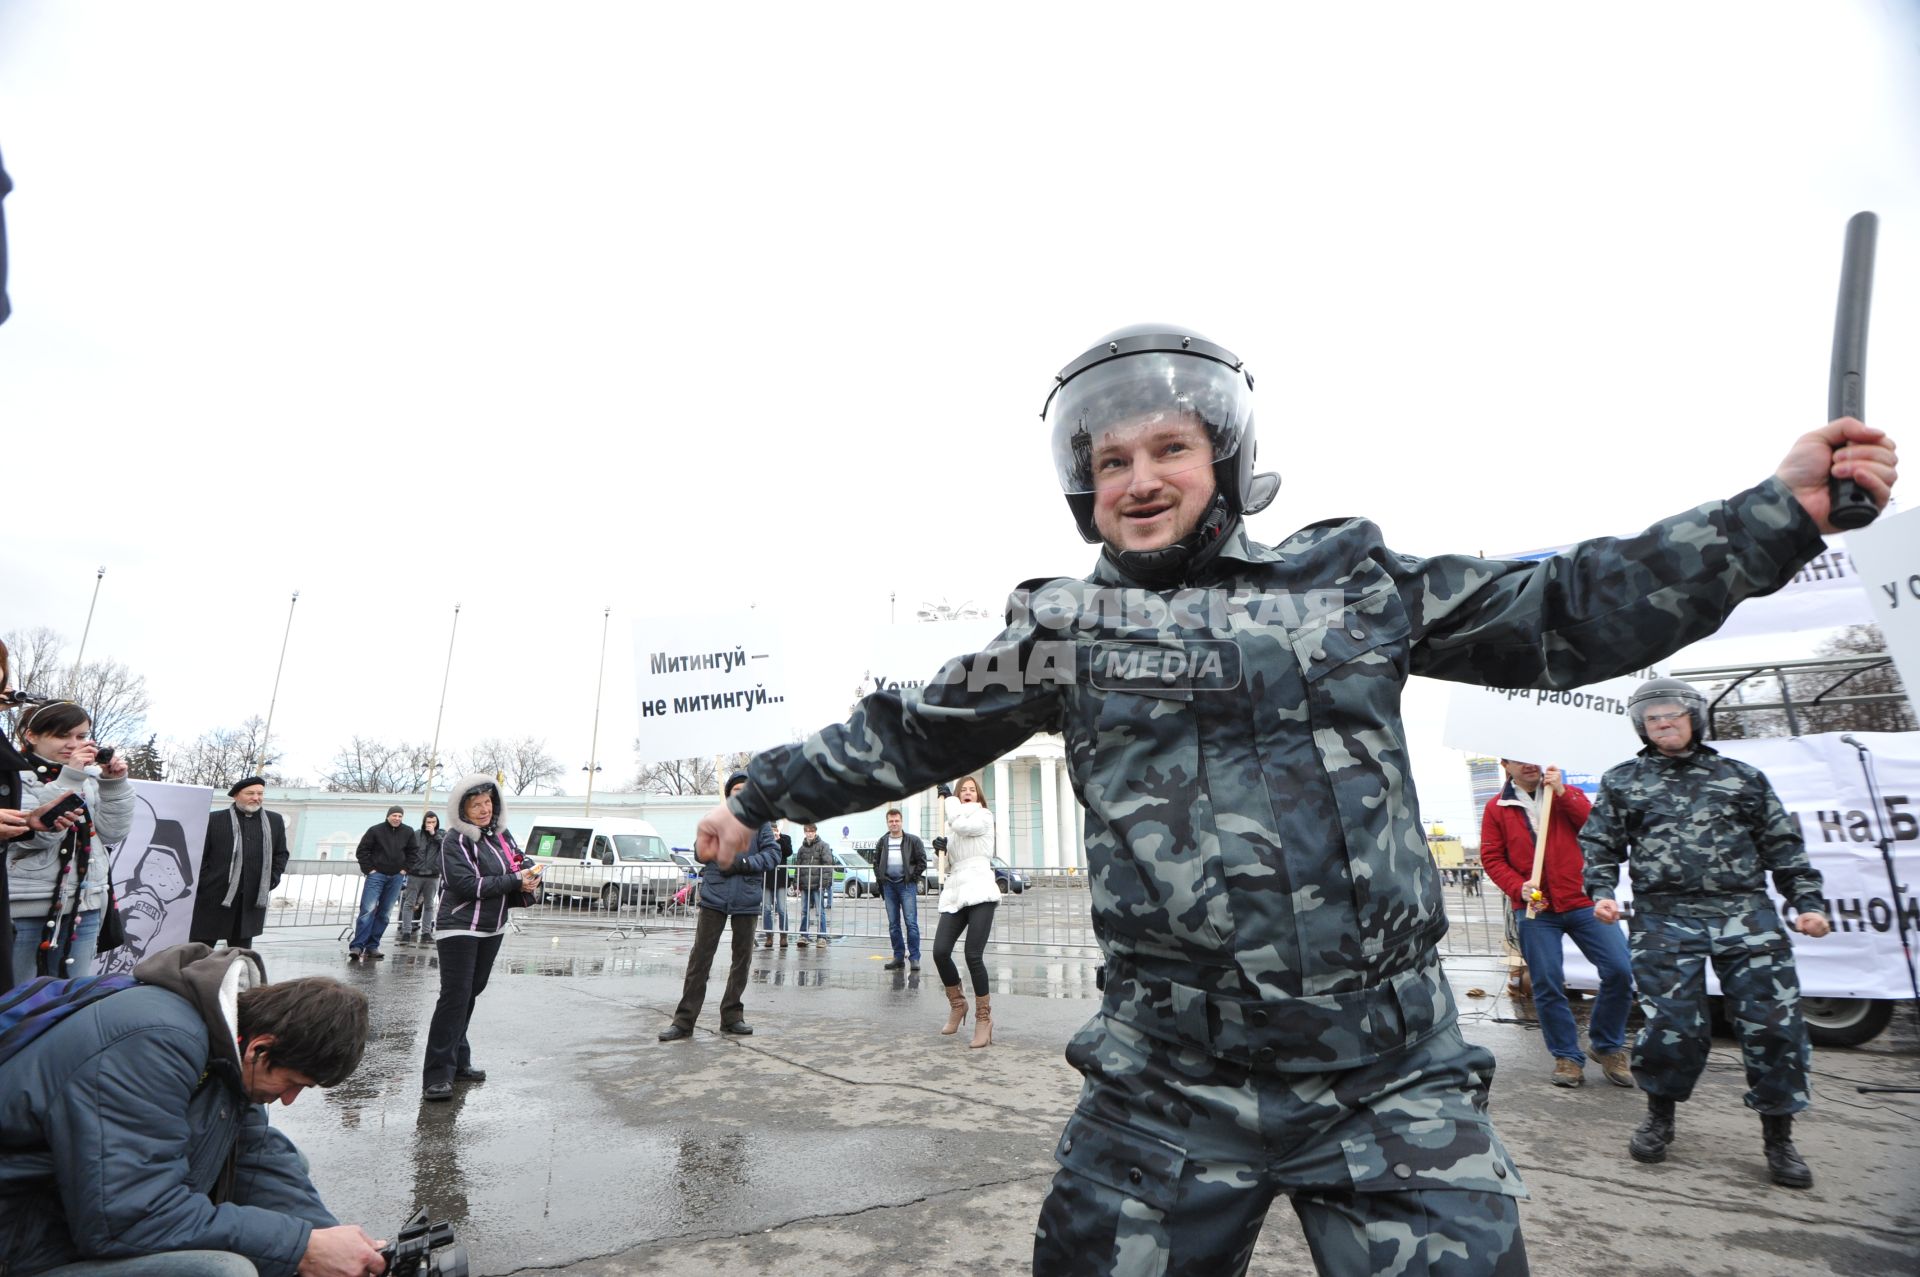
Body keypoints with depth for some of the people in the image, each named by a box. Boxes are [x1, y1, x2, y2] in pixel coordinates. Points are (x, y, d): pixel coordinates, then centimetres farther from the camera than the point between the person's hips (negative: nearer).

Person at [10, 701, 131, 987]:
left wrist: (114, 784, -4)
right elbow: (35, 834, -20)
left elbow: (111, 832, 7)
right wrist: (69, 779, -22)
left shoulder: (87, 780, 11)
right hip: (25, 908, -5)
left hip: (83, 907, 5)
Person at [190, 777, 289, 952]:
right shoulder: (214, 820, -3)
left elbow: (281, 854, 13)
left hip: (252, 901, 3)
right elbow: (198, 856, -2)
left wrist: (271, 882, 3)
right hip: (214, 898, -2)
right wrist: (205, 884, -8)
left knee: (241, 952, 12)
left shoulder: (275, 821, 7)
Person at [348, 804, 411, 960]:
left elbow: (412, 852, 16)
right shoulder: (375, 830, -4)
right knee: (368, 910, -12)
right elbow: (361, 851, 1)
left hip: (396, 877, 3)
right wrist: (369, 869, -5)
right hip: (377, 875, -3)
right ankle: (357, 946, -10)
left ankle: (372, 946, 9)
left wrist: (405, 869, 6)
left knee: (385, 913, 3)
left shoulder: (408, 832, 4)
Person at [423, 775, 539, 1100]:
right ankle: (437, 1074, -4)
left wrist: (530, 876, -12)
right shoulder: (455, 840, -13)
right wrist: (515, 881, -20)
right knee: (455, 997, -9)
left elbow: (524, 862, 12)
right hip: (459, 929, -7)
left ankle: (457, 1061, 25)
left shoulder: (501, 834, 7)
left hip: (492, 929, 7)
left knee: (471, 993, 14)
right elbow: (467, 884, -21)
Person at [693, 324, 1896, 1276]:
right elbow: (905, 734, 10)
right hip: (1169, 1087, 0)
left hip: (1399, 1079, 1)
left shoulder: (1351, 578, 4)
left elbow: (1566, 612, 11)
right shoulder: (1062, 630, 2)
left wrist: (1780, 511, 6)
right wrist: (762, 795, 16)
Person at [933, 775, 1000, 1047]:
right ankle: (957, 1004, 17)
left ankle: (984, 1017, 2)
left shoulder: (984, 817, 6)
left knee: (973, 956, -13)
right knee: (940, 952, -8)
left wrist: (948, 797, 1)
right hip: (954, 893, 5)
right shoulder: (950, 826, 24)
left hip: (979, 891, -5)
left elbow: (961, 823, -15)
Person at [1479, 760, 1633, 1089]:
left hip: (1583, 901, 1)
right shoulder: (1496, 808, 5)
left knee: (1619, 970, -6)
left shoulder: (1569, 795, 9)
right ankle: (1567, 1057, 16)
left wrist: (1562, 793, -14)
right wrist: (1519, 889, -13)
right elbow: (1492, 858, 2)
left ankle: (1607, 1046, 17)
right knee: (1547, 985, -1)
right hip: (1535, 911, -1)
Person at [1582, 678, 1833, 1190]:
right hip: (1665, 921, -1)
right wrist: (1601, 892, -4)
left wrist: (1808, 901, 6)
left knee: (1774, 1022, 0)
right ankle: (1660, 1114, 18)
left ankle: (1778, 1135, 18)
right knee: (1671, 1023, -4)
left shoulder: (1742, 777, 14)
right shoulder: (1622, 781, 11)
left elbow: (1783, 845, 15)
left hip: (1748, 916, 2)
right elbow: (1600, 845, 9)